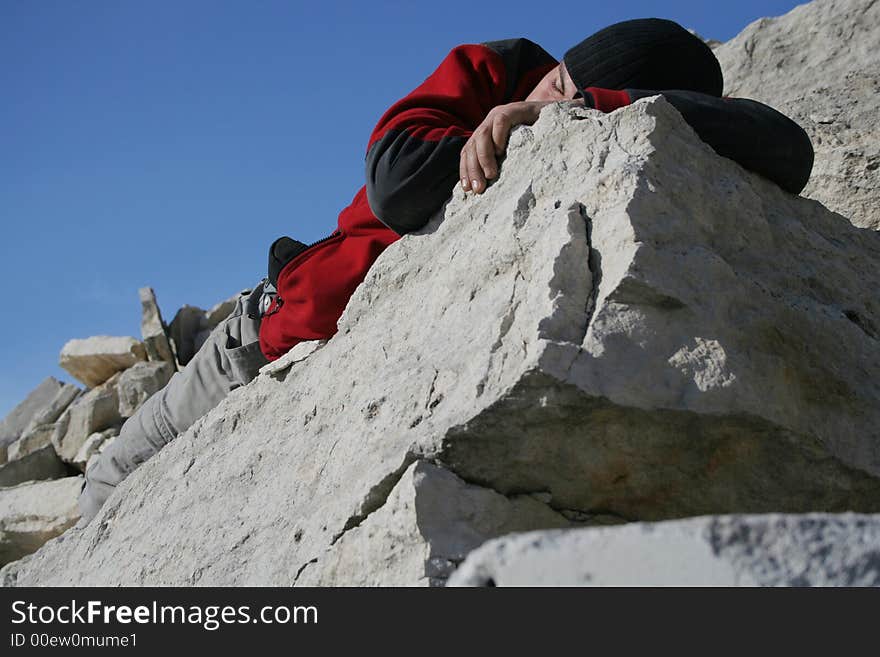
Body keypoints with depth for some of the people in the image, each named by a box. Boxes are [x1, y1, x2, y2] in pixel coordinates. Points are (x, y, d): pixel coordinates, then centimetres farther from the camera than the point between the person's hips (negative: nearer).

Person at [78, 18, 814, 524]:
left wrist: (575, 120, -45)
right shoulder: (493, 72, -16)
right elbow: (396, 185, -30)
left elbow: (787, 153, -41)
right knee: (117, 483, 17)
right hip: (281, 332, 2)